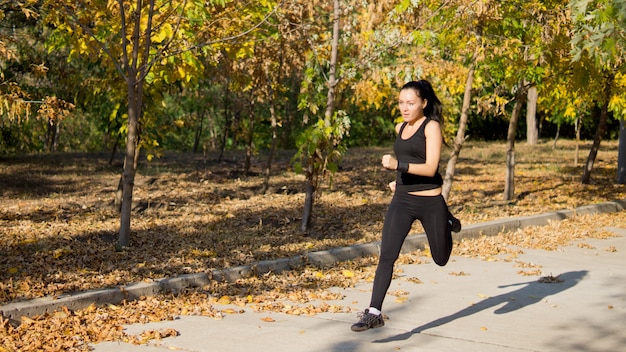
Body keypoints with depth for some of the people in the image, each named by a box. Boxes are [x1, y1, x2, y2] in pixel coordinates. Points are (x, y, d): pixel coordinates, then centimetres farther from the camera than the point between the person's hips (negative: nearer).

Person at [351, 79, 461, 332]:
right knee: (387, 255, -12)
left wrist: (398, 165, -30)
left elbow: (430, 168, -20)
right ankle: (374, 313, -12)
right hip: (402, 200, 4)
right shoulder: (400, 128, 9)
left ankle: (448, 223, 47)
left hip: (430, 202, -4)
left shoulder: (432, 127, -11)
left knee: (441, 259, 15)